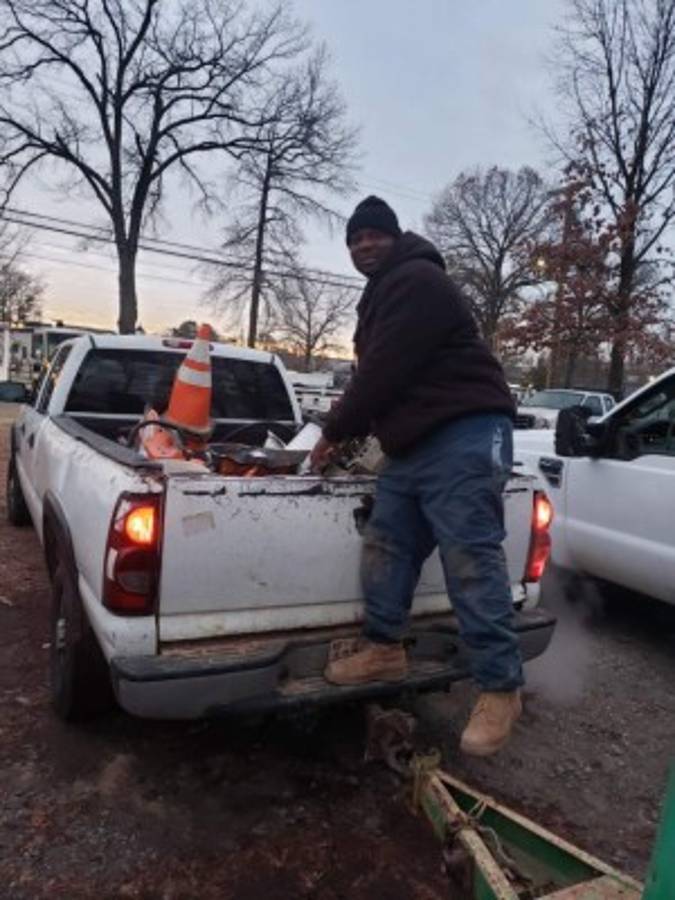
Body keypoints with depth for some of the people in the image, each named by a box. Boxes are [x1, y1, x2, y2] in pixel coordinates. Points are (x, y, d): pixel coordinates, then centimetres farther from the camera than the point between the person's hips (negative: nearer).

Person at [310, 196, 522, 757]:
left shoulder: (417, 281, -9)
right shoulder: (386, 294, 25)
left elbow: (384, 372, -15)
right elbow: (379, 377, 29)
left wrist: (336, 431, -4)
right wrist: (346, 432, 21)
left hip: (464, 436, -11)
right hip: (415, 443, 11)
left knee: (472, 561, -11)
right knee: (385, 545, 11)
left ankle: (501, 689, -2)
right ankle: (384, 649, 23)